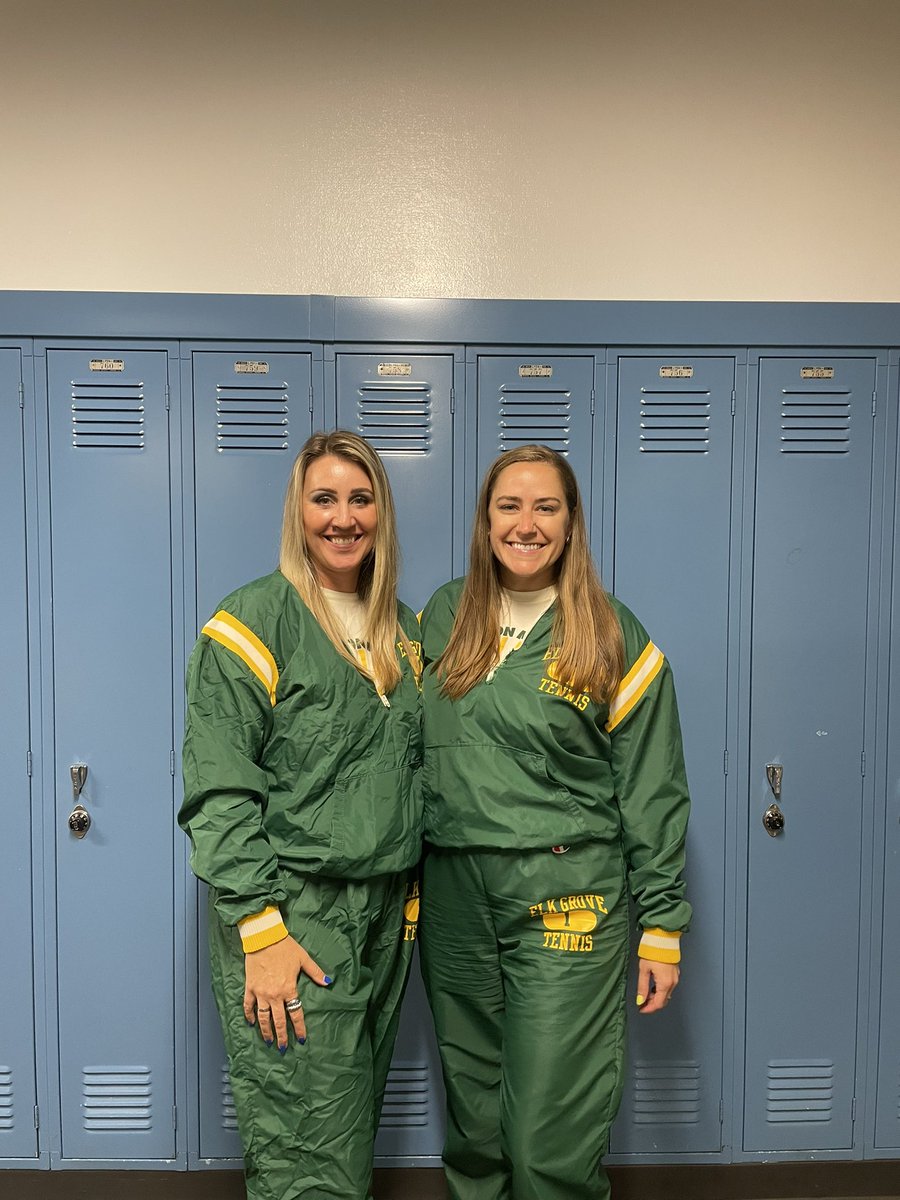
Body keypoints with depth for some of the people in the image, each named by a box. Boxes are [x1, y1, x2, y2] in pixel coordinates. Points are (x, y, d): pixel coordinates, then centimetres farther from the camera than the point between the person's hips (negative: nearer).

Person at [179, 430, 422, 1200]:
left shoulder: (402, 631, 11)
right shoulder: (254, 623, -9)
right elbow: (219, 792, -14)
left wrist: (411, 890, 13)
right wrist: (261, 931, -18)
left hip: (386, 910, 6)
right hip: (292, 913, -6)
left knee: (356, 1131, 18)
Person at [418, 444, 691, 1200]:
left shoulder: (613, 638, -3)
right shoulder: (442, 619, 6)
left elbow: (652, 793, -2)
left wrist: (662, 928, -3)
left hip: (568, 905, -3)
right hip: (453, 899, 4)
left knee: (552, 1136, 1)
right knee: (472, 1121, 17)